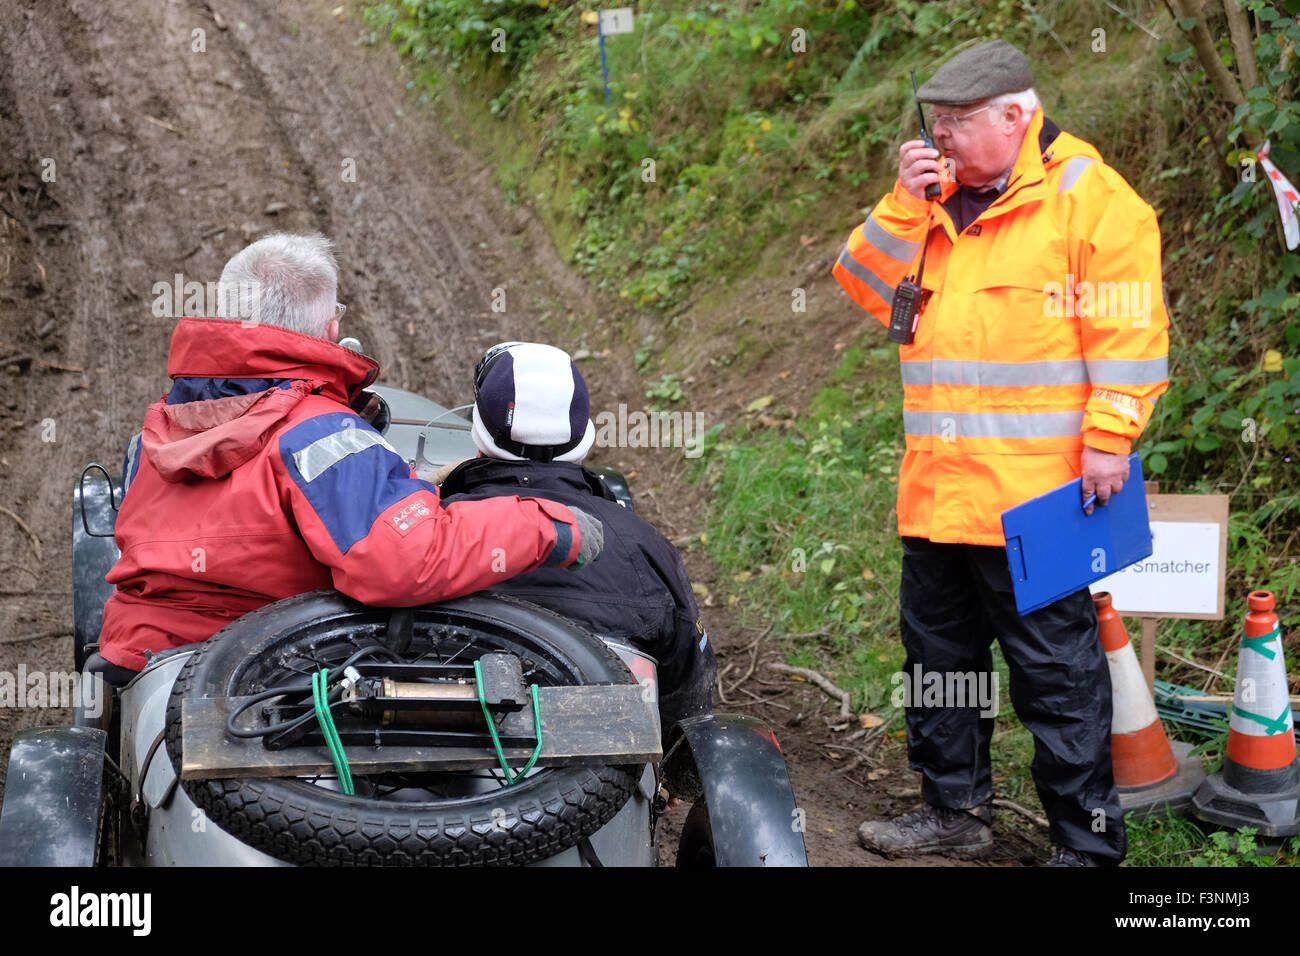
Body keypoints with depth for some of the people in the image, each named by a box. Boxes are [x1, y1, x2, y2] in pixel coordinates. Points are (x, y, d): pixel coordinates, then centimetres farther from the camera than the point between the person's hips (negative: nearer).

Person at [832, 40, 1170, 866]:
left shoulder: (1087, 195, -7)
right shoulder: (942, 201, 15)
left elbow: (1128, 326, -12)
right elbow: (871, 288, 9)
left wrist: (1109, 438, -17)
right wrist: (906, 203, -3)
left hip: (1033, 486, -8)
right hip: (938, 485, 8)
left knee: (1055, 667, -2)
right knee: (939, 650, 17)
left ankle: (1088, 839, 9)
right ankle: (955, 812, 32)